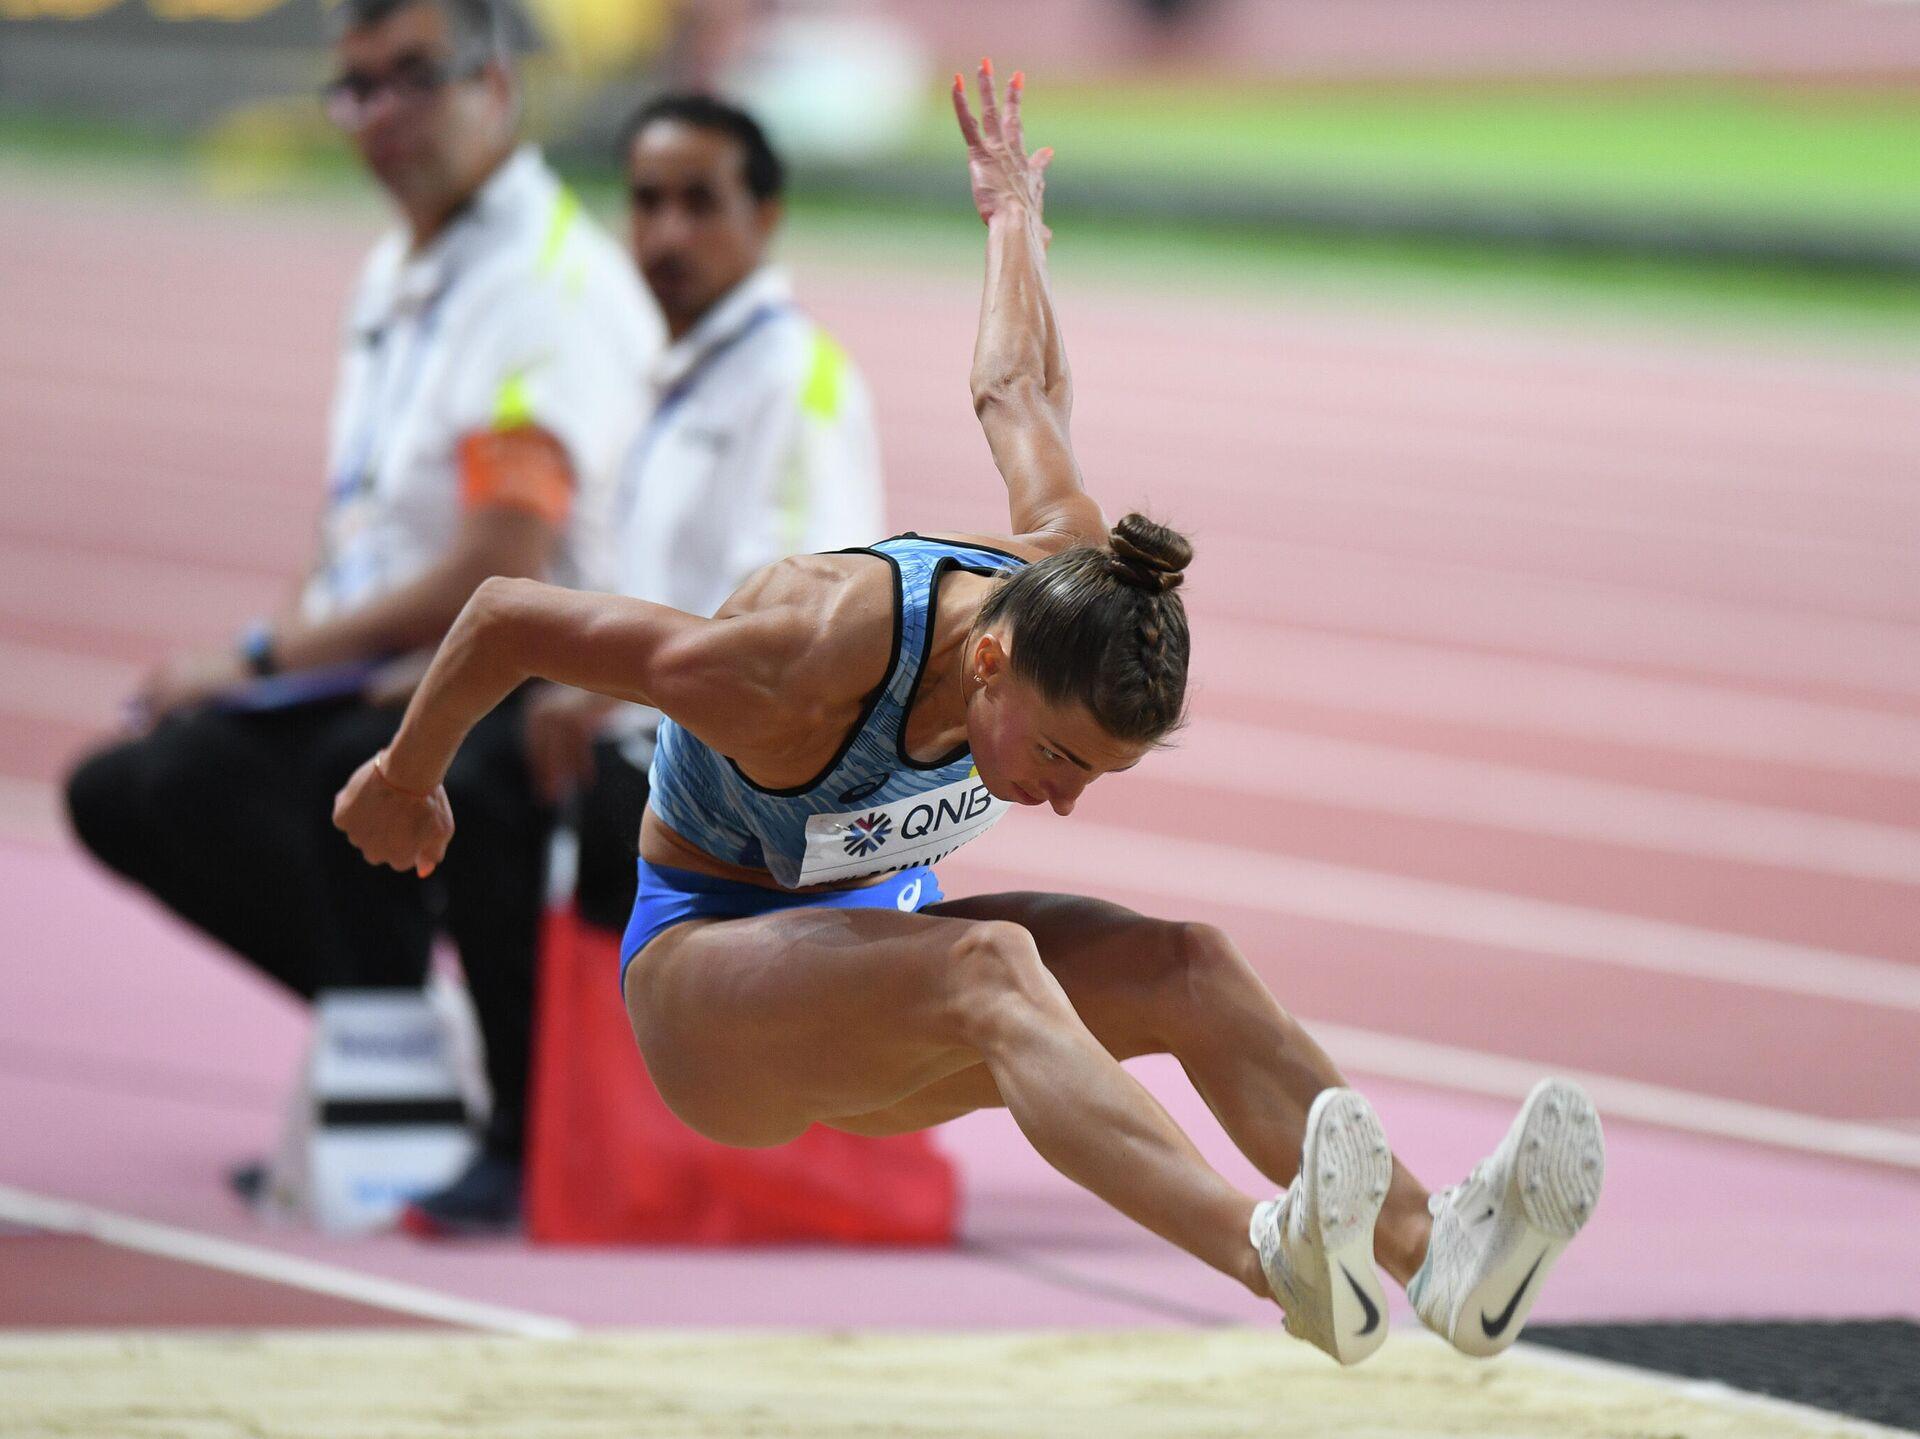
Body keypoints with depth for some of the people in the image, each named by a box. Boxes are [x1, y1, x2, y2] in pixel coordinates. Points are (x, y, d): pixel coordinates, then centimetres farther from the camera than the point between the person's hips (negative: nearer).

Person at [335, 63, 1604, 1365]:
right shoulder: (801, 663, -33)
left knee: (1188, 966, -22)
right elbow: (507, 619, -20)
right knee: (987, 966, -39)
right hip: (705, 976, -7)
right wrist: (406, 784, -1)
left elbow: (1017, 394, 8)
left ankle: (1432, 1249, -43)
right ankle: (1273, 1258, -64)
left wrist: (1014, 216, 29)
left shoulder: (1071, 572, -14)